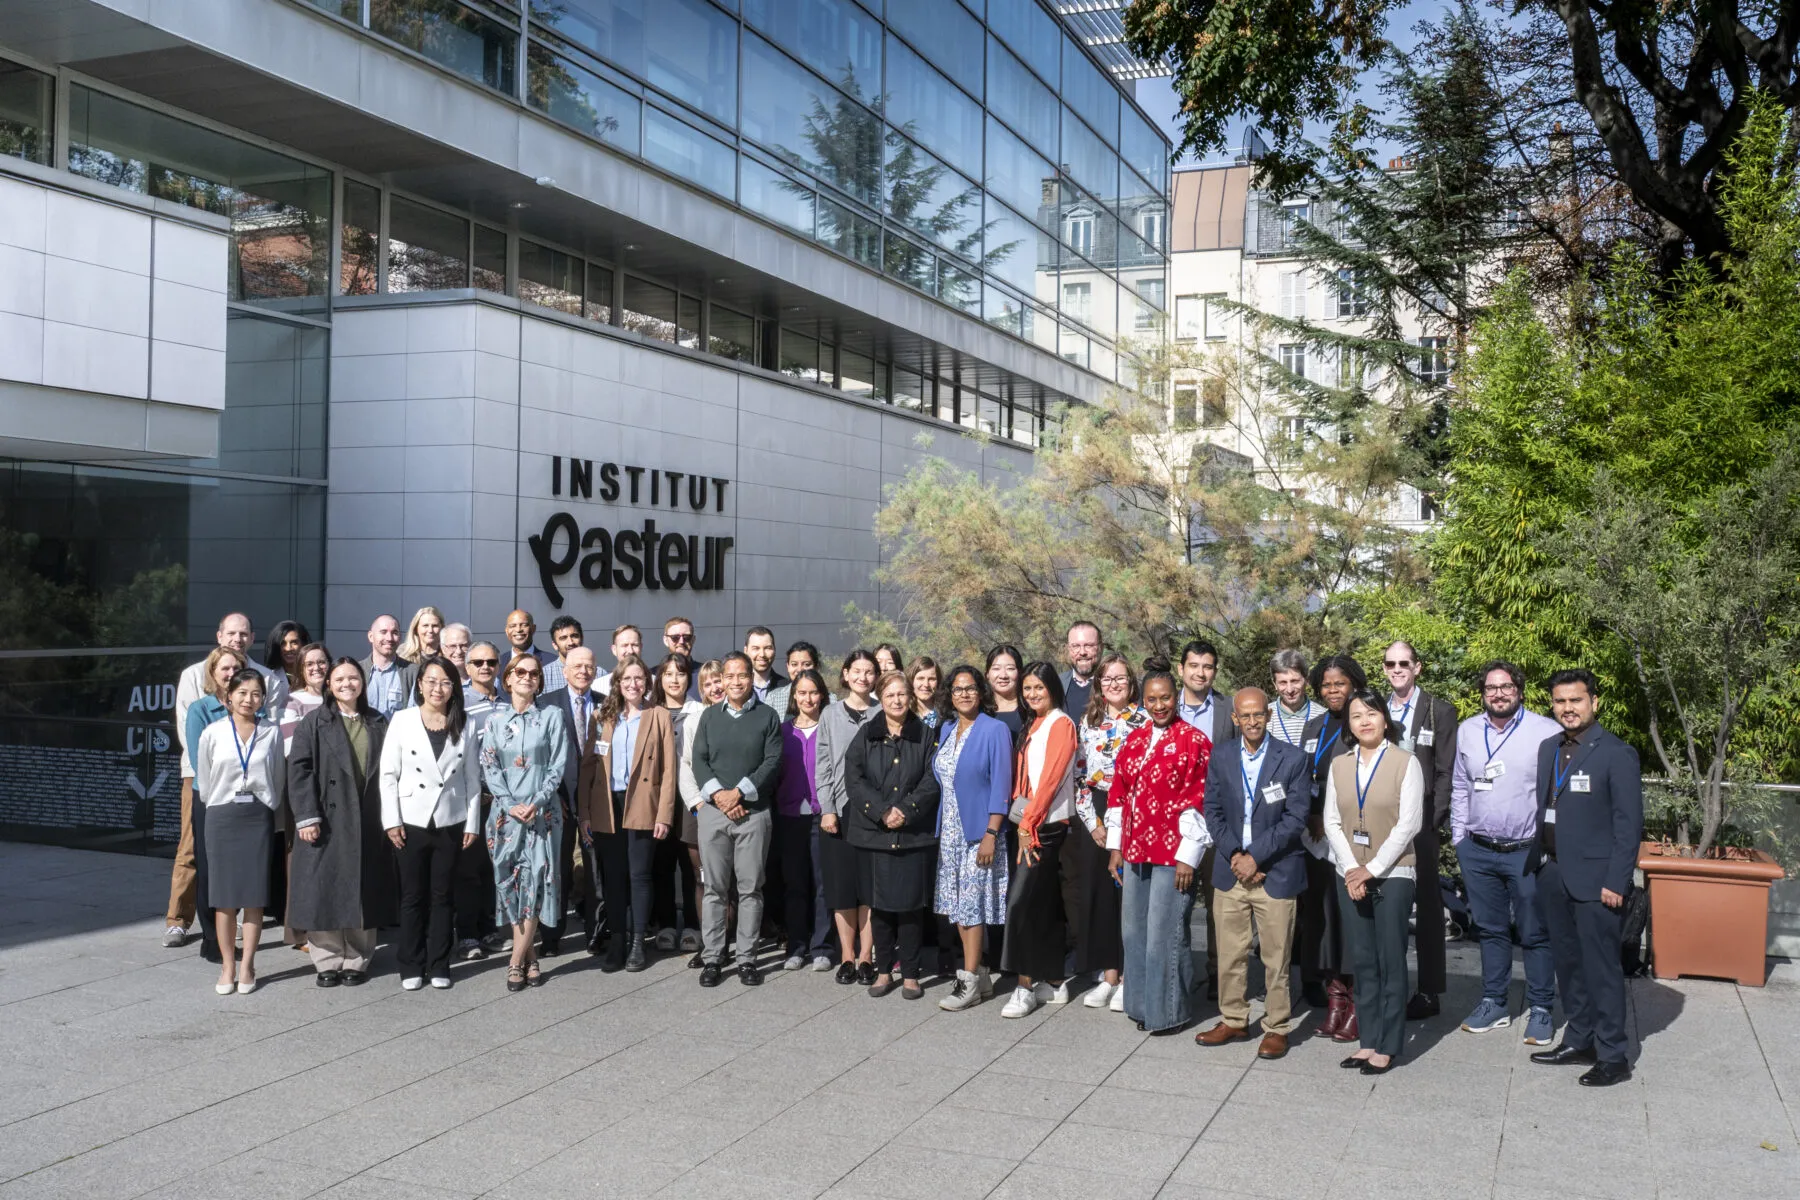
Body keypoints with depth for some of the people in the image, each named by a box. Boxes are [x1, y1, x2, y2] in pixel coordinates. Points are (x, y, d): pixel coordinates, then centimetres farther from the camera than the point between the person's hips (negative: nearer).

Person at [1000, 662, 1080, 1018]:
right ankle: (1054, 983, 17)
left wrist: (1028, 824, -16)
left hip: (1047, 825, -8)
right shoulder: (1034, 726, 16)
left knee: (1022, 902, -12)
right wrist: (1022, 823, 8)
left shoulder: (1061, 724, -10)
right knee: (1046, 905, 11)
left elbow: (1051, 779, -17)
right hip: (1028, 824, 8)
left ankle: (1026, 988, -6)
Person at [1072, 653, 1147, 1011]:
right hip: (1095, 817, 4)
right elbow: (1080, 774, 8)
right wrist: (1092, 820, -2)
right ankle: (1107, 976, 13)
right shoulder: (1088, 721, 9)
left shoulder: (1144, 721, -1)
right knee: (1097, 892, 4)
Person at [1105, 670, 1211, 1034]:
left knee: (1165, 933, -1)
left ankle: (1170, 1010, 14)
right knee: (1135, 931, 12)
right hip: (1135, 851, 6)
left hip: (1173, 853, -6)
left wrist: (1187, 857, -14)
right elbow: (1118, 795, 13)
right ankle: (1143, 1004, 25)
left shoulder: (1193, 741, -8)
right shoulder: (1134, 740, 10)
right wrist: (1115, 846, 10)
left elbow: (1197, 801, -11)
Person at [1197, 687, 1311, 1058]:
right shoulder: (1222, 759, 5)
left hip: (1276, 873, -3)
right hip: (1230, 871, 3)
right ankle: (1233, 1020, 25)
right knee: (1230, 954, 11)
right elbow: (1213, 811, 6)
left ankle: (1277, 1028, 16)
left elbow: (1296, 817, -9)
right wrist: (1234, 855, -8)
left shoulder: (1292, 759, -6)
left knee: (1276, 958, 3)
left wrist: (1255, 856, -13)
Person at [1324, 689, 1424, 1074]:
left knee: (1390, 963, 0)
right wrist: (1351, 869, -7)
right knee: (1363, 962, 8)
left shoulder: (1405, 763, -5)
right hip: (1350, 876, 4)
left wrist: (1372, 869, -13)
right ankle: (1368, 1040, 16)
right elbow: (1332, 821, 5)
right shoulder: (1339, 765, 7)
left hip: (1392, 874, -4)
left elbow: (1408, 823, -10)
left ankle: (1388, 1047, 8)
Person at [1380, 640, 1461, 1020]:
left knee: (1426, 906, 3)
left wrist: (1432, 824, -10)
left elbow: (1446, 772, -3)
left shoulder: (1440, 711, 0)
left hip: (1420, 823, -3)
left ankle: (1429, 991, 10)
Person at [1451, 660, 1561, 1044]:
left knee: (1535, 934, 4)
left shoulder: (1547, 732, -8)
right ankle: (1493, 1003, 25)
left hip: (1529, 851, -4)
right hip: (1478, 851, 4)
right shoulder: (1466, 732, 7)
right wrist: (1458, 837, 12)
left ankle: (1540, 1010, 15)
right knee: (1490, 929, 14)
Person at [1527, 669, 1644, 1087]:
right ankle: (1579, 1040, 26)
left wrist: (1616, 882, -15)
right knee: (1567, 963, 14)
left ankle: (1613, 1057, 8)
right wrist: (1537, 860, 8)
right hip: (1552, 873, 7)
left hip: (1594, 879, -7)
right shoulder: (1548, 749, 12)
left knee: (1601, 967, -1)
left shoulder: (1616, 754, -9)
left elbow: (1629, 822, -11)